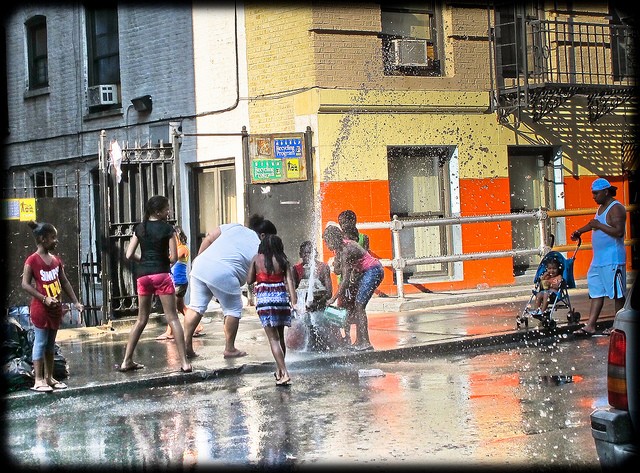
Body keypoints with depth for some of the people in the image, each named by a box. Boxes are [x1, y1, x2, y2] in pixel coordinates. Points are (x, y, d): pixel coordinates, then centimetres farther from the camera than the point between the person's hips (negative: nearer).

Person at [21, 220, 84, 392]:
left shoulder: (56, 260, 9)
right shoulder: (32, 260, -12)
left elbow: (65, 283, 14)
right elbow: (25, 285, -15)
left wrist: (75, 302, 8)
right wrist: (44, 298, -21)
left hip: (55, 308, 7)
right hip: (40, 308, -7)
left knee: (51, 343, 12)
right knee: (40, 342, -4)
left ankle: (49, 377, 18)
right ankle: (38, 380, 0)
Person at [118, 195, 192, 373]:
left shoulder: (140, 228, 8)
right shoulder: (167, 228, -3)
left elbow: (129, 255, 4)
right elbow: (173, 258, -6)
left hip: (142, 275, 4)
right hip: (161, 274, -4)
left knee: (141, 319, 15)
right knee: (172, 318, -2)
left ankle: (127, 361, 14)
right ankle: (184, 362, -6)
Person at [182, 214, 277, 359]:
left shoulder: (235, 227, 20)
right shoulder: (259, 249, 8)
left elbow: (209, 238, 15)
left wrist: (198, 257, 23)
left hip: (201, 265, 6)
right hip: (223, 275, -6)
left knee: (196, 306, 11)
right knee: (233, 310, 11)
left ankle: (186, 344, 9)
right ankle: (229, 349, 17)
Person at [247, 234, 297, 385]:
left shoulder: (257, 259, 5)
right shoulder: (283, 261, 7)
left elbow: (249, 280, 8)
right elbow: (289, 280, -3)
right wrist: (293, 299, -8)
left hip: (264, 299, -3)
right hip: (281, 298, 3)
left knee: (273, 338, -4)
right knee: (280, 336, 17)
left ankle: (284, 374, -14)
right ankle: (279, 371, 26)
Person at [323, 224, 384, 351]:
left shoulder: (346, 250, -25)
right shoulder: (341, 247, 4)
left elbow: (346, 279, -25)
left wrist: (333, 298, -20)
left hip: (374, 271, -10)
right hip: (367, 271, 10)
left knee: (359, 305, -14)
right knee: (355, 305, 6)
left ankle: (365, 342, -16)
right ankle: (359, 341, 8)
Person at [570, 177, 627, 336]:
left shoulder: (616, 208, -13)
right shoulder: (601, 207, 16)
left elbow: (619, 231, -25)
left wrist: (598, 225, -21)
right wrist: (580, 231, 28)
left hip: (612, 260, -10)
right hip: (598, 259, 10)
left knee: (617, 294, -1)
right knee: (596, 292, 7)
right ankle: (590, 326, 8)